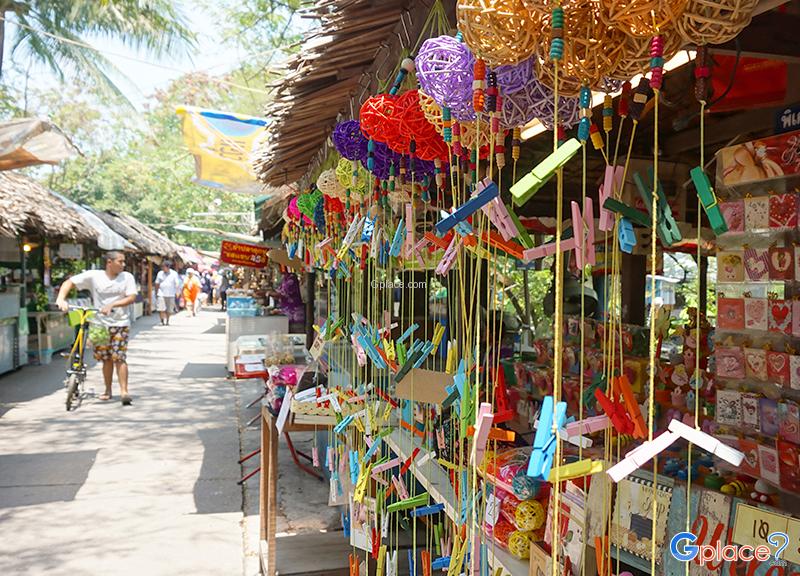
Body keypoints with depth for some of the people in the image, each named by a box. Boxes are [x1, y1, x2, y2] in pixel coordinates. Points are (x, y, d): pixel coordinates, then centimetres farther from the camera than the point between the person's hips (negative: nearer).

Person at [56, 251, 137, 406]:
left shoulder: (127, 277, -1)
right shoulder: (93, 276, -3)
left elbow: (131, 298, -10)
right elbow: (69, 282, -3)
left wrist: (112, 305, -23)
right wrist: (61, 299, -20)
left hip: (120, 324, -1)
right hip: (100, 323, 1)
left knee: (119, 358, -9)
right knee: (106, 358, 9)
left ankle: (124, 391, -9)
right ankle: (108, 390, 23)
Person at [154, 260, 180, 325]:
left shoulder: (174, 274, 0)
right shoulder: (160, 273, 5)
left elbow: (177, 283, 0)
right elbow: (157, 284, 11)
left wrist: (177, 292, -10)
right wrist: (156, 293, 10)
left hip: (170, 295, -1)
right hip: (161, 294, 1)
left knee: (169, 310, 8)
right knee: (161, 309, -11)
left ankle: (167, 321, 22)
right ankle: (163, 321, -11)